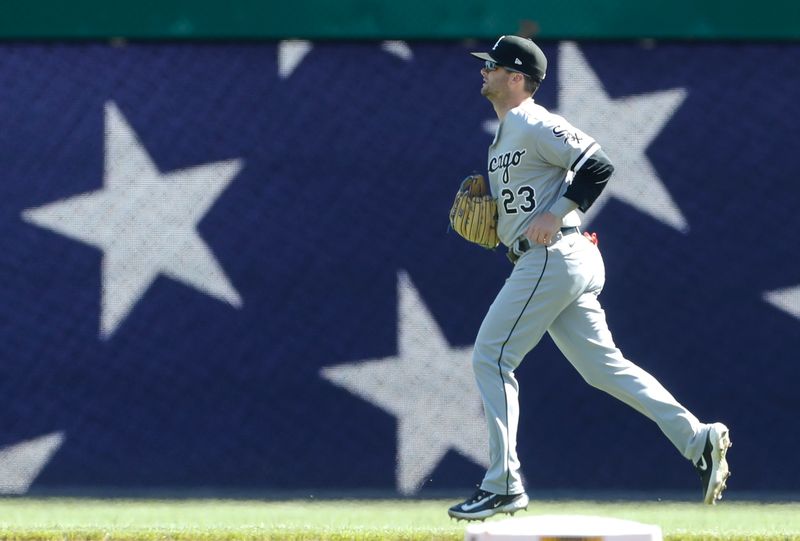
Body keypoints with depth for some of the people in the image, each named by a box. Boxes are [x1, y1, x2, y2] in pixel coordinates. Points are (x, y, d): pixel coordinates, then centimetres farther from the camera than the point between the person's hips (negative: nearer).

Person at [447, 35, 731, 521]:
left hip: (551, 258, -10)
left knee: (491, 358, -7)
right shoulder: (506, 133, 22)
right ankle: (696, 438, 0)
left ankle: (504, 485, -6)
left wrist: (555, 214, -22)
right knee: (602, 365, 7)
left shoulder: (533, 124, -9)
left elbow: (597, 165, -17)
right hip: (561, 263, 10)